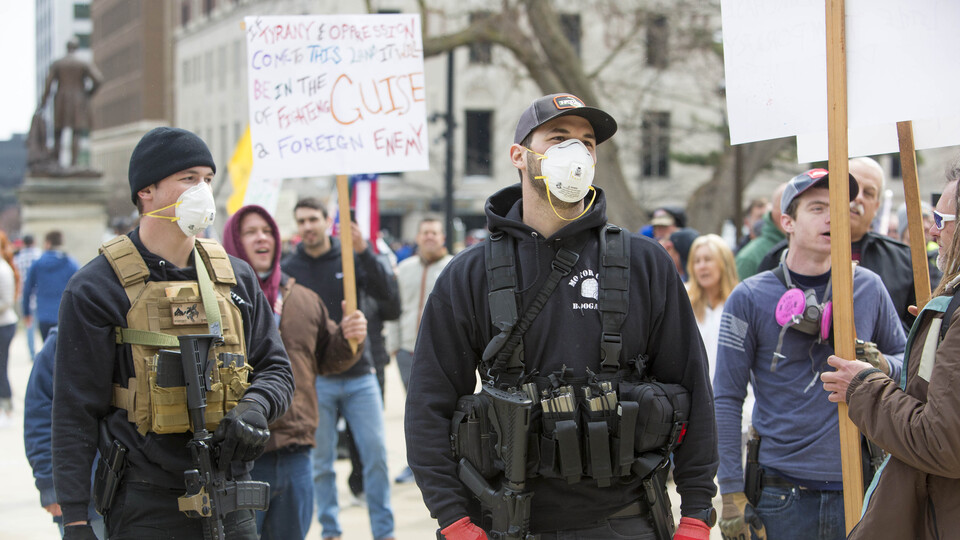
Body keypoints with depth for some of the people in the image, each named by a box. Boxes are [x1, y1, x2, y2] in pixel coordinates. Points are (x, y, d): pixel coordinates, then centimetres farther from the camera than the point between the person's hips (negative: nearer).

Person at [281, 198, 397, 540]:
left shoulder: (351, 259, 4)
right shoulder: (289, 269, 2)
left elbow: (384, 292, -10)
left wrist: (364, 253, -22)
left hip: (359, 375, 1)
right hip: (314, 380, 0)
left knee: (375, 453, 0)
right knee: (321, 460, 5)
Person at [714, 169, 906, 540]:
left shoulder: (869, 288, 7)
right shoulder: (749, 297, -1)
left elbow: (905, 356, 18)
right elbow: (727, 399, -1)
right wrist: (732, 492, -6)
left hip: (856, 489, 2)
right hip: (782, 493, -2)